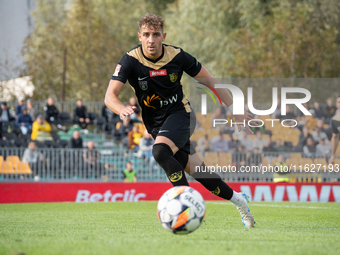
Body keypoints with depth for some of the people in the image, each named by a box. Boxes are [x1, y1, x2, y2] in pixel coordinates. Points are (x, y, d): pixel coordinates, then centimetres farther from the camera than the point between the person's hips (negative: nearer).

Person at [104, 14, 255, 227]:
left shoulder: (177, 56, -12)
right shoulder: (130, 61, -13)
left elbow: (209, 80, 1)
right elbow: (110, 95, -22)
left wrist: (234, 109, 0)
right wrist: (122, 109, -45)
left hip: (179, 113, -2)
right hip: (156, 124, 3)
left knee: (160, 151, -32)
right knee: (195, 169, 3)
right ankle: (237, 199, 26)